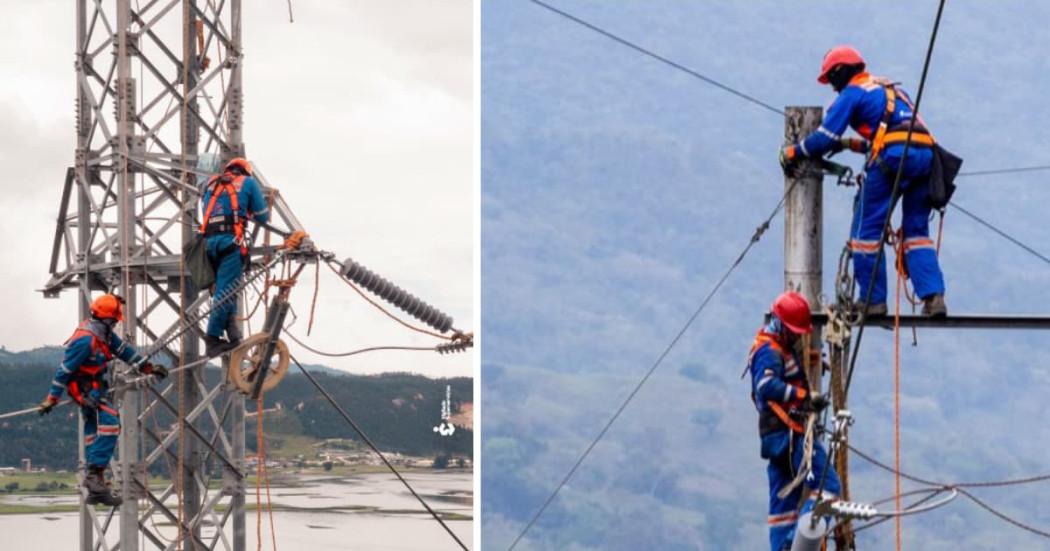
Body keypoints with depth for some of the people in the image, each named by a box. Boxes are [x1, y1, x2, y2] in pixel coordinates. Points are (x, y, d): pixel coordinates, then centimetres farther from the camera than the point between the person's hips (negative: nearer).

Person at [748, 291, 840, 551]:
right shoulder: (769, 351, -11)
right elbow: (768, 386, -29)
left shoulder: (782, 349, 22)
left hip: (775, 437, 10)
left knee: (783, 500, 10)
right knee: (828, 485, -14)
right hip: (787, 433, -10)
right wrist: (805, 397, -34)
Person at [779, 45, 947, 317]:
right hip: (926, 155, 7)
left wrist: (793, 152, 17)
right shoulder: (890, 89, 32)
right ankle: (933, 296, -4)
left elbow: (825, 138, 3)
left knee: (867, 228, 4)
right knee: (916, 230, 12)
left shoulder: (852, 93, 8)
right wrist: (850, 144, 41)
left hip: (893, 158, -7)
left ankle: (873, 299, 4)